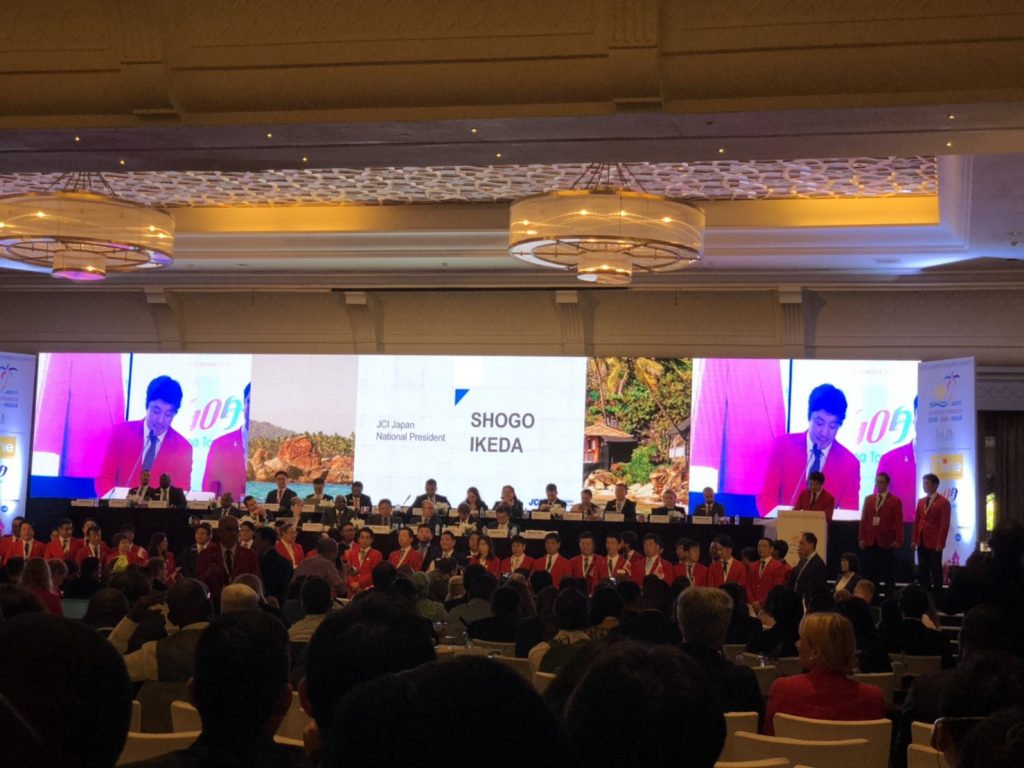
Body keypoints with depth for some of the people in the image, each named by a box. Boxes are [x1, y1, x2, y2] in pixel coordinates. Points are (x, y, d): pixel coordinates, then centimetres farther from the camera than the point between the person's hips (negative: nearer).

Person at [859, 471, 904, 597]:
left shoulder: (895, 501, 1)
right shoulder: (868, 499, 12)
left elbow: (898, 522, -4)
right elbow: (863, 520, 10)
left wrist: (898, 540, -12)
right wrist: (861, 538, 3)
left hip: (886, 542, -3)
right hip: (870, 541, 3)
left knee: (888, 573, 1)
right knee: (870, 573, 2)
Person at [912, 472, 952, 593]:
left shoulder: (943, 502, -6)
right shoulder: (921, 501, 15)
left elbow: (945, 524, -11)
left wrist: (940, 543, -17)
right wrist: (914, 539, 7)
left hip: (934, 543, -6)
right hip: (922, 542, 6)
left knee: (936, 570, 0)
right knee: (922, 571, 7)